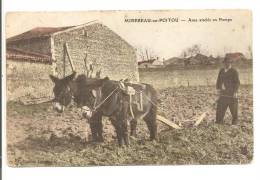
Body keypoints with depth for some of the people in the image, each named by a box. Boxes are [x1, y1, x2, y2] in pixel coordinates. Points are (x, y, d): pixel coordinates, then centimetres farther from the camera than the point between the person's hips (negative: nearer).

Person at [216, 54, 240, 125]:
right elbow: (218, 80, 18)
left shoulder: (234, 71, -7)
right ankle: (219, 121, 13)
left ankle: (235, 121, 14)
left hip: (231, 94, -5)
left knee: (234, 109, 2)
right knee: (220, 108, 5)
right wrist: (218, 88, 5)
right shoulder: (221, 71, 11)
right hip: (223, 94, 5)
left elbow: (237, 82, -10)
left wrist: (235, 92, -16)